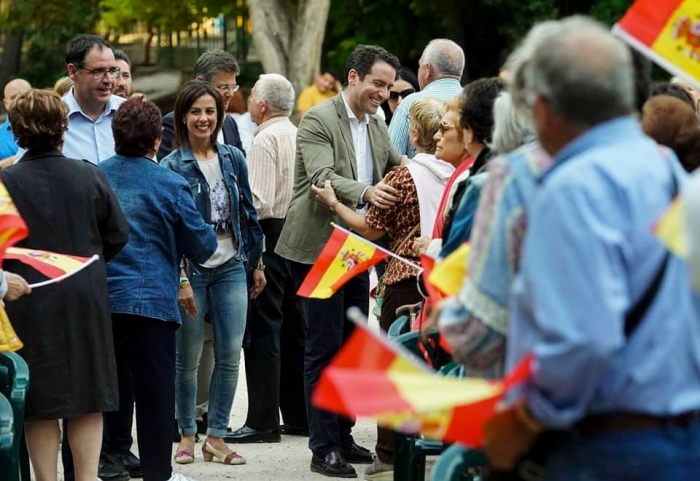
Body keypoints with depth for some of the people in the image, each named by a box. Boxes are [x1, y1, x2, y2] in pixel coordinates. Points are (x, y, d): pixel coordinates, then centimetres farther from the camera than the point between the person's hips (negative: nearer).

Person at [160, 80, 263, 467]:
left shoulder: (233, 159, 7)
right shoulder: (172, 166, -5)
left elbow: (248, 213, 14)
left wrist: (257, 262, 13)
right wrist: (181, 279, -13)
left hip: (230, 268, 3)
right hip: (192, 270, -3)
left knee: (230, 355, 0)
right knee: (188, 358, 3)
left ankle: (216, 436, 9)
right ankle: (187, 433, 16)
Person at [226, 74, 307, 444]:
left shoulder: (265, 141, -13)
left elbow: (258, 201, -19)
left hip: (269, 234, -8)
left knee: (262, 329, -6)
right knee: (294, 328, 13)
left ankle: (263, 420, -7)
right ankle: (298, 415, 18)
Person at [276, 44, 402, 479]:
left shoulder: (377, 126, 12)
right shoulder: (318, 120, -12)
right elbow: (323, 178, -25)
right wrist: (365, 192, -43)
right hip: (319, 248, -8)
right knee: (325, 346, -6)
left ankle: (343, 436, 22)